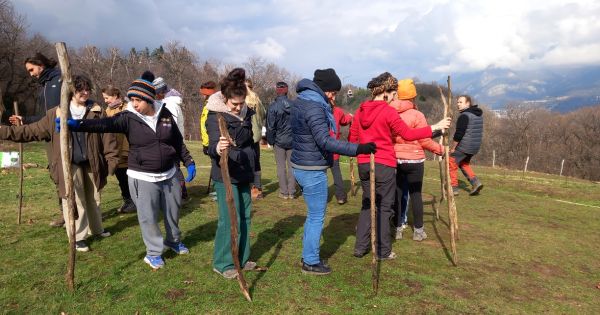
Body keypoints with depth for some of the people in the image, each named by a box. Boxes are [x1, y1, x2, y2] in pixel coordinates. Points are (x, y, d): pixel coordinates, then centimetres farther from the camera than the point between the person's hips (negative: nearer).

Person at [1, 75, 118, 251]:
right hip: (70, 164, -1)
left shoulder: (97, 112, -1)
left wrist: (112, 160, -10)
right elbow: (32, 130, 3)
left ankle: (96, 229, 36)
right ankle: (77, 238, 13)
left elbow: (107, 137, -4)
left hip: (91, 164, 1)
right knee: (75, 202, 0)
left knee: (93, 199, 17)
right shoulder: (56, 114, -1)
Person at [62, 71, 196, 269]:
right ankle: (153, 253, 23)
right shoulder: (128, 118, -10)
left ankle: (174, 241, 43)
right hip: (143, 178, -3)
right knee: (148, 217, 2)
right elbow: (105, 124, -26)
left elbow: (178, 141, 7)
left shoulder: (165, 115, -2)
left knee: (172, 211, 18)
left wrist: (188, 162, 6)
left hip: (169, 174, 3)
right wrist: (77, 124, -41)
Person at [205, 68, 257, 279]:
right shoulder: (215, 116, -14)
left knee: (245, 217, 13)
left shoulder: (246, 113, 5)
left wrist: (253, 170, 20)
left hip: (244, 174, 7)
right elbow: (212, 143, -30)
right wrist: (217, 149, -55)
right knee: (230, 220, -5)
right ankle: (222, 264, 11)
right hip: (225, 175, -7)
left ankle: (242, 258, 28)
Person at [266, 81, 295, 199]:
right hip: (293, 140, 2)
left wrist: (270, 141, 4)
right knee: (291, 166, 9)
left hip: (279, 141, -2)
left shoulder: (273, 107, -11)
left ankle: (284, 192, 10)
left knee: (281, 167, 7)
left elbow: (270, 127, -8)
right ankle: (292, 192, 13)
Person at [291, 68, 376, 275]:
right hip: (312, 170, -10)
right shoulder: (314, 107, -21)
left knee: (313, 214, 20)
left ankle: (308, 255, 32)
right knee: (317, 216, 3)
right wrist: (358, 149, -31)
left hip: (301, 165, 10)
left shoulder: (300, 100, 11)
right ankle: (311, 263, 15)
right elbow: (325, 141, -29)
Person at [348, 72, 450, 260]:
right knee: (384, 207, 6)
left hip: (364, 165, 6)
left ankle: (360, 247, 18)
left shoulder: (360, 111, 7)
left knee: (367, 205, 16)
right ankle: (383, 251, 15)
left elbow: (352, 139, 9)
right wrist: (435, 127, -3)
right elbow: (408, 134, -10)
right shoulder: (388, 111, -11)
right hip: (384, 166, -6)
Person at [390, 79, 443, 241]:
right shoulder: (417, 115, -12)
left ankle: (398, 228, 19)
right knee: (415, 194, 8)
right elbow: (425, 140, -10)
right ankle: (418, 230, 16)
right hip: (414, 160, -3)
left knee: (397, 193, 11)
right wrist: (440, 149, 5)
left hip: (394, 159, 3)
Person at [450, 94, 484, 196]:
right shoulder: (479, 114, 10)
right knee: (464, 164, 26)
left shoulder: (464, 116, -18)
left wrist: (452, 148, -12)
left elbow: (459, 134, -21)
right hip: (475, 146, 9)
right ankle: (475, 182, 11)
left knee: (452, 164, 8)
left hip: (463, 146, -9)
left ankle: (454, 188, 11)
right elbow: (478, 131, 17)